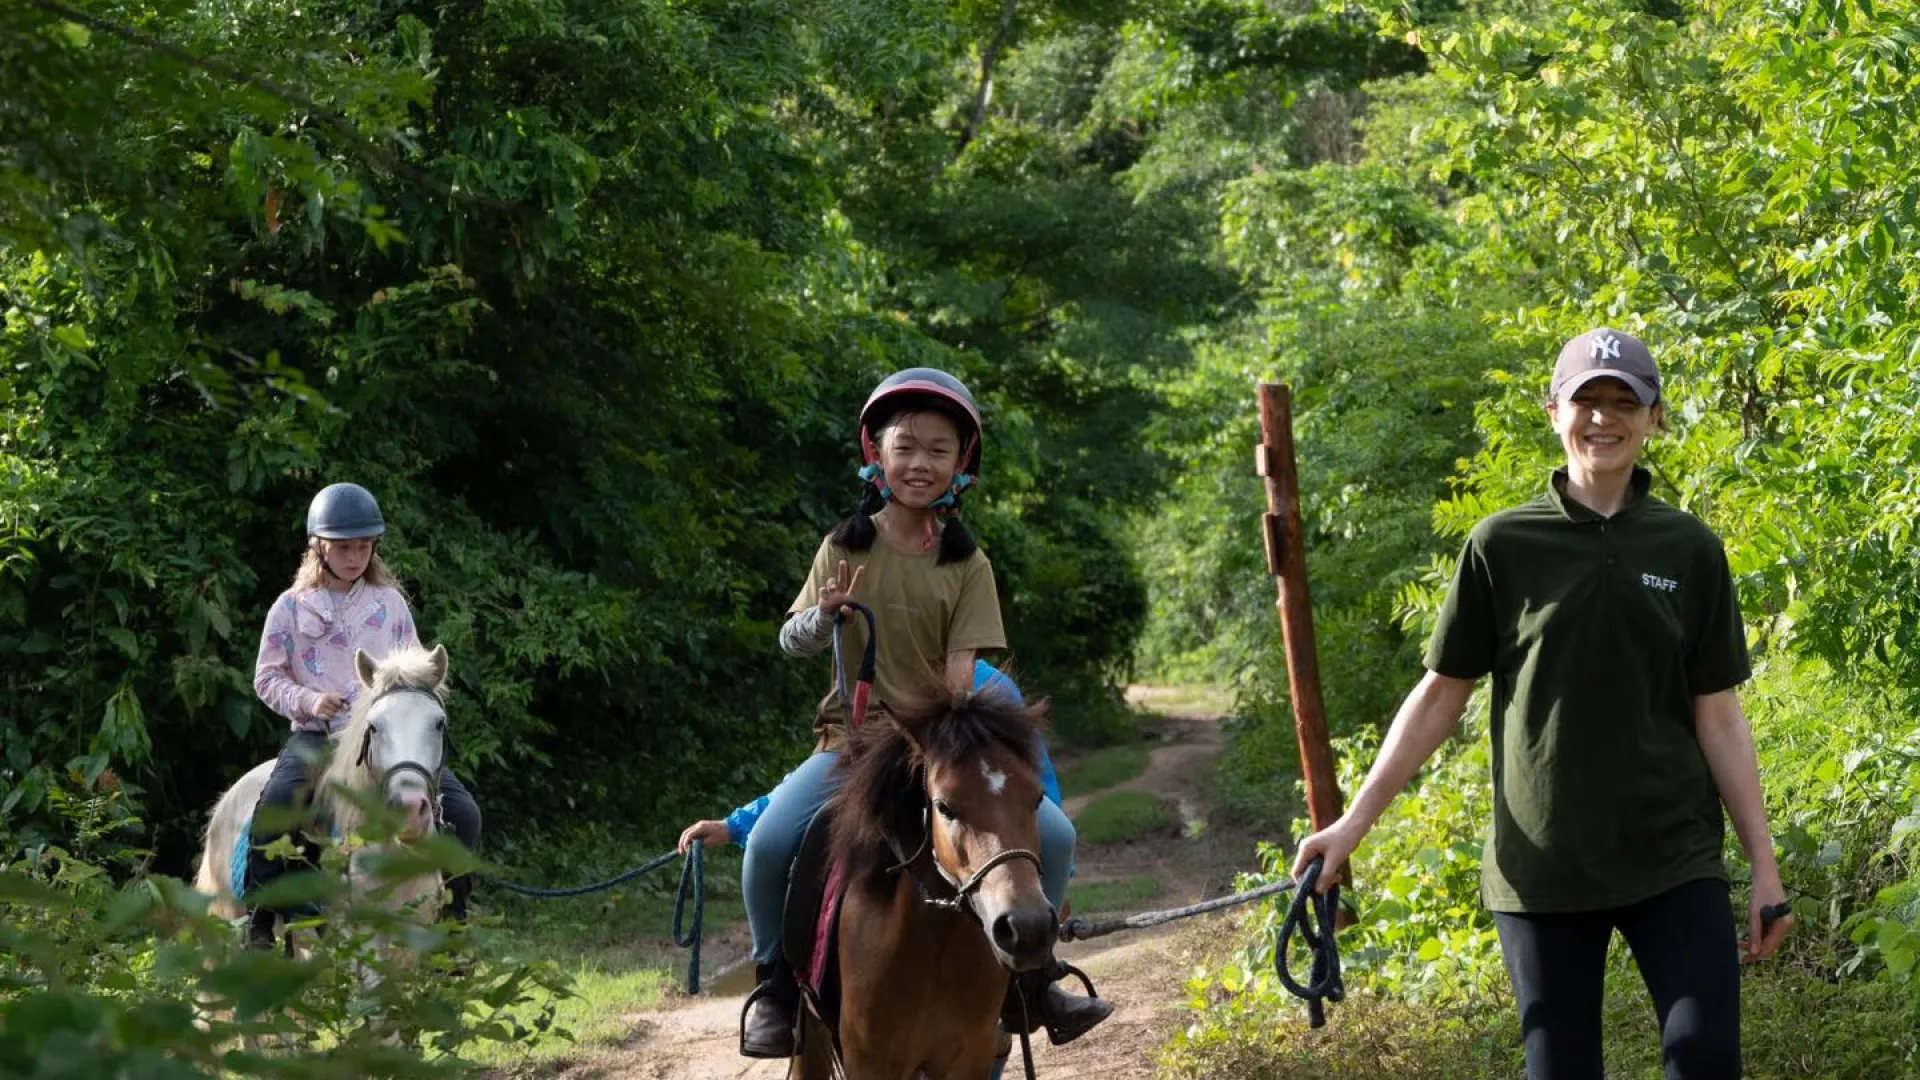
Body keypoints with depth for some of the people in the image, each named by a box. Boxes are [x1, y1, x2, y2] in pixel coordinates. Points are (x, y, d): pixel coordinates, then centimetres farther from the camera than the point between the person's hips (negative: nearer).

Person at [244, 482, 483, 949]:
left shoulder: (390, 603, 12)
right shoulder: (291, 607, 6)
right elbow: (267, 678, 7)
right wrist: (308, 701, -12)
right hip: (317, 736, -2)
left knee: (462, 812, -16)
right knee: (276, 804, -33)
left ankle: (452, 918, 1)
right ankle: (258, 920, -18)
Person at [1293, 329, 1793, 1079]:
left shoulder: (1690, 549, 2)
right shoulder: (1502, 545, -1)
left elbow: (1717, 716, 5)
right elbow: (1441, 694, 4)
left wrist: (1765, 865, 2)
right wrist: (1353, 822, 0)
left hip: (1674, 857, 1)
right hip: (1542, 864, -1)